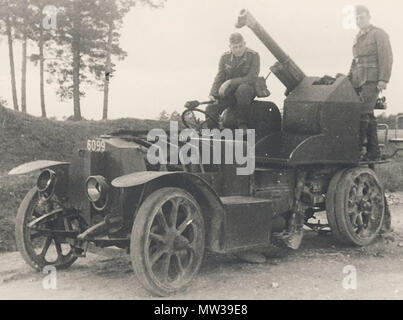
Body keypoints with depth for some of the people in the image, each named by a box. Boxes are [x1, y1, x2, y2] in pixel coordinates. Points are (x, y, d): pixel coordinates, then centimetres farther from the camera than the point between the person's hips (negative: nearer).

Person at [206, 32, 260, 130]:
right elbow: (219, 77, 5)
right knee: (210, 109, -20)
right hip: (229, 93, 3)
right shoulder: (225, 58, 5)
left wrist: (231, 82, -25)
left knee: (242, 88, -41)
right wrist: (213, 94, -13)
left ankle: (243, 124, -26)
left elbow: (252, 78, -17)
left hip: (248, 89, -3)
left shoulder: (254, 56, -7)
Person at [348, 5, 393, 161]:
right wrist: (349, 78, 17)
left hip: (372, 80, -7)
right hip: (359, 81, 7)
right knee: (368, 116, 4)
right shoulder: (358, 38, 23)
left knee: (363, 114, -17)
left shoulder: (379, 34, 1)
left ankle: (356, 150, -20)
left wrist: (383, 80, -16)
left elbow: (386, 58, -8)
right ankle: (373, 152, 6)